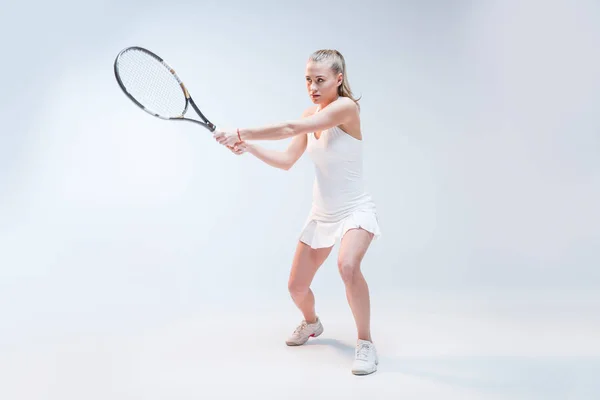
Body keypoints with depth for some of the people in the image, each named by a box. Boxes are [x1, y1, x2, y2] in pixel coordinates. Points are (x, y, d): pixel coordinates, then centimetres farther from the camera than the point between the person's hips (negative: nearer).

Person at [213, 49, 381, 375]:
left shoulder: (347, 107, -19)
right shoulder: (310, 115, 4)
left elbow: (291, 128, -30)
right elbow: (286, 160, 4)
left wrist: (241, 133, -28)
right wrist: (248, 146, -9)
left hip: (355, 211, -6)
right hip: (321, 214, 7)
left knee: (348, 265, -35)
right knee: (296, 286, 8)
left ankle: (365, 343, -14)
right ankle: (311, 323, 43)